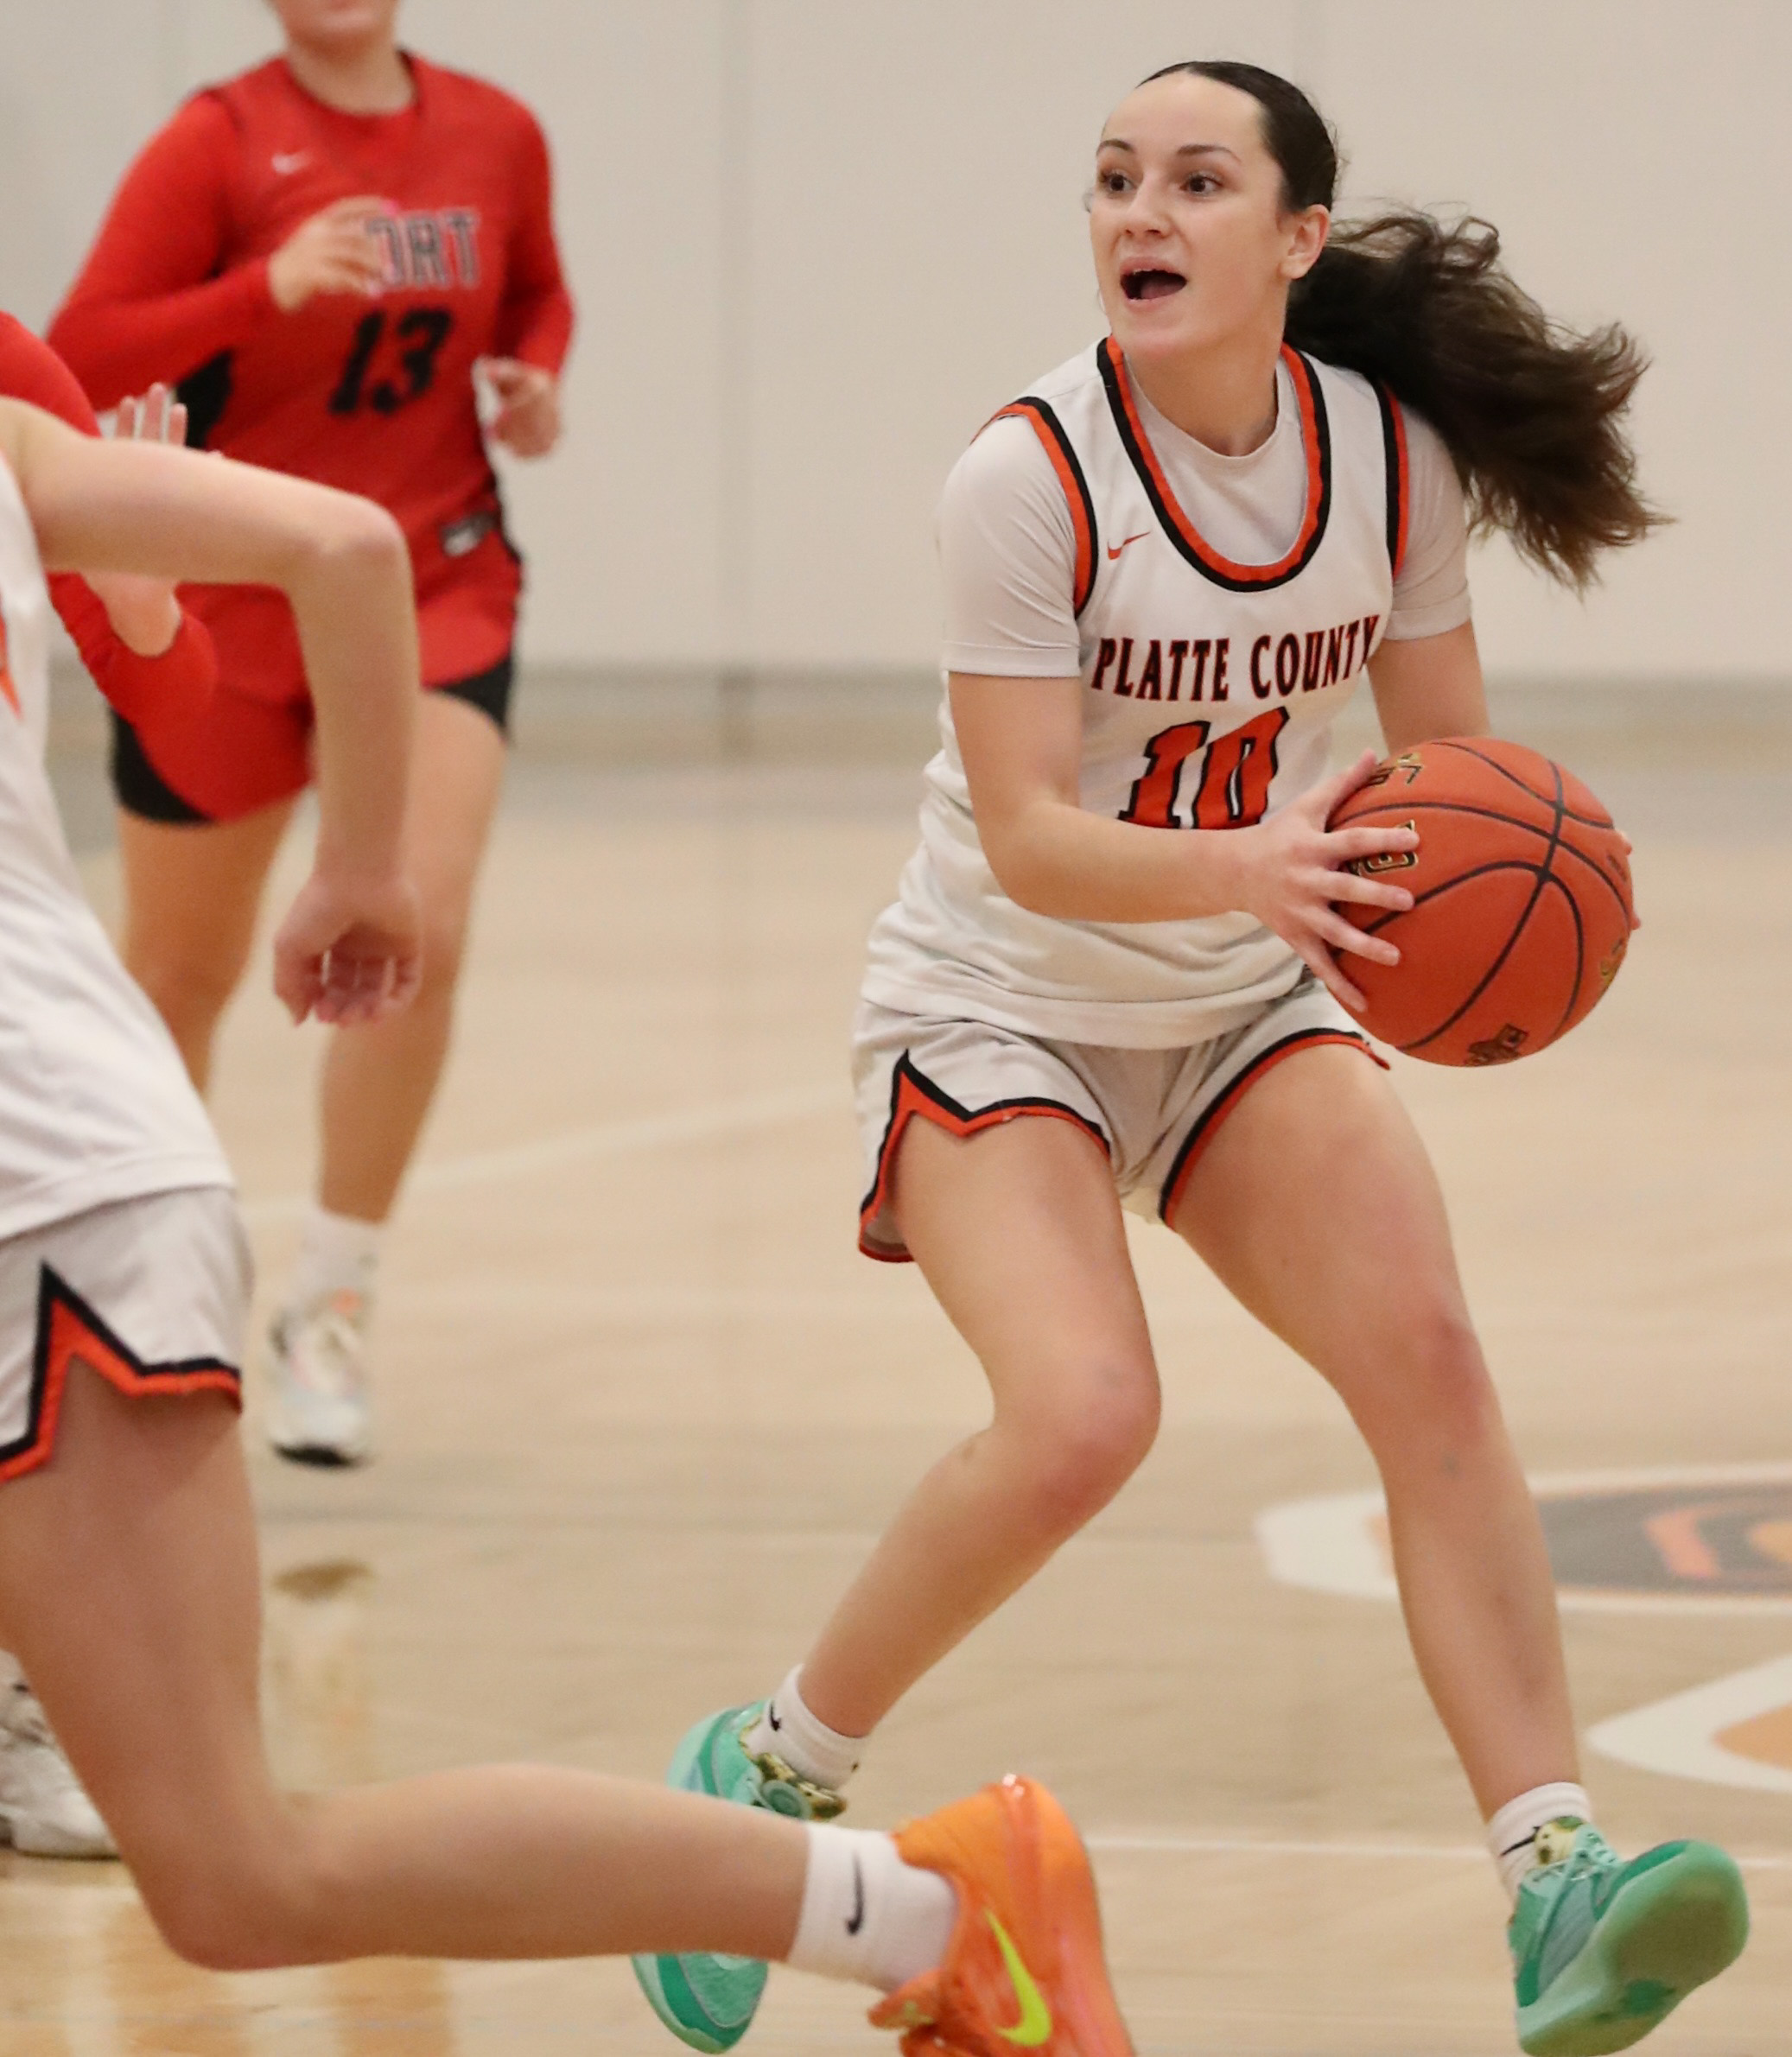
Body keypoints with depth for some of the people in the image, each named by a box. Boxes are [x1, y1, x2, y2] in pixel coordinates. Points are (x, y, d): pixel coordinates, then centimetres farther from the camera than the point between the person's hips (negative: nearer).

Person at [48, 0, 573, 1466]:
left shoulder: (496, 136, 2)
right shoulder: (220, 140, -10)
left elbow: (539, 298, 21)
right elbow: (82, 358, -17)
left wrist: (536, 385, -1)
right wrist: (267, 288, -29)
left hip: (436, 589, 2)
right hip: (229, 604, -2)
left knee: (421, 929, -19)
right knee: (182, 973, 11)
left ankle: (333, 1306, -6)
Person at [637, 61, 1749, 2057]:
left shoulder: (1393, 454, -7)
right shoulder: (1030, 478, -21)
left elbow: (1449, 754, 3)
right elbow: (1027, 839, -24)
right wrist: (1254, 866, -43)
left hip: (1243, 1010, 4)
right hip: (997, 1010, -4)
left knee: (1430, 1359, -18)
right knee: (1080, 1418, -26)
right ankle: (767, 1775, -3)